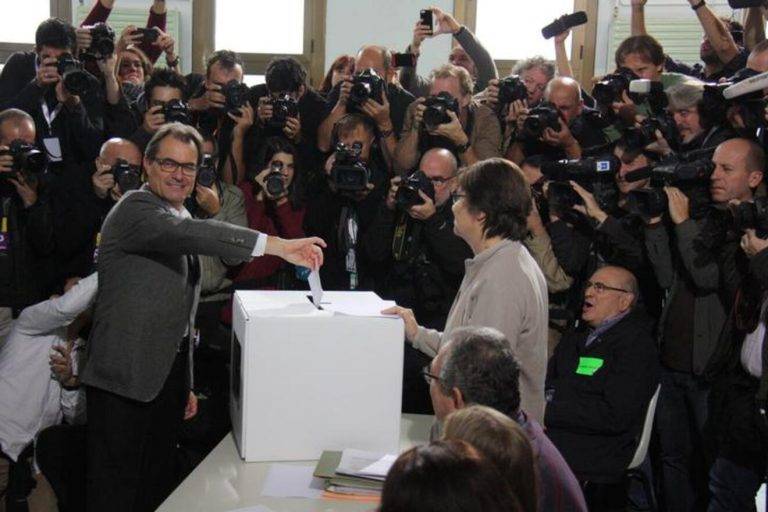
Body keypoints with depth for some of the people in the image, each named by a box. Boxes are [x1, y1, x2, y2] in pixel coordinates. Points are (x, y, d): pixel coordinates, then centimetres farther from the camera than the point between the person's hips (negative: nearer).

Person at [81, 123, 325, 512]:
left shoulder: (179, 221, 18)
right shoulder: (136, 209, -11)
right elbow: (191, 234, -33)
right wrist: (278, 246, -38)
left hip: (167, 375, 9)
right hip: (126, 379, -9)